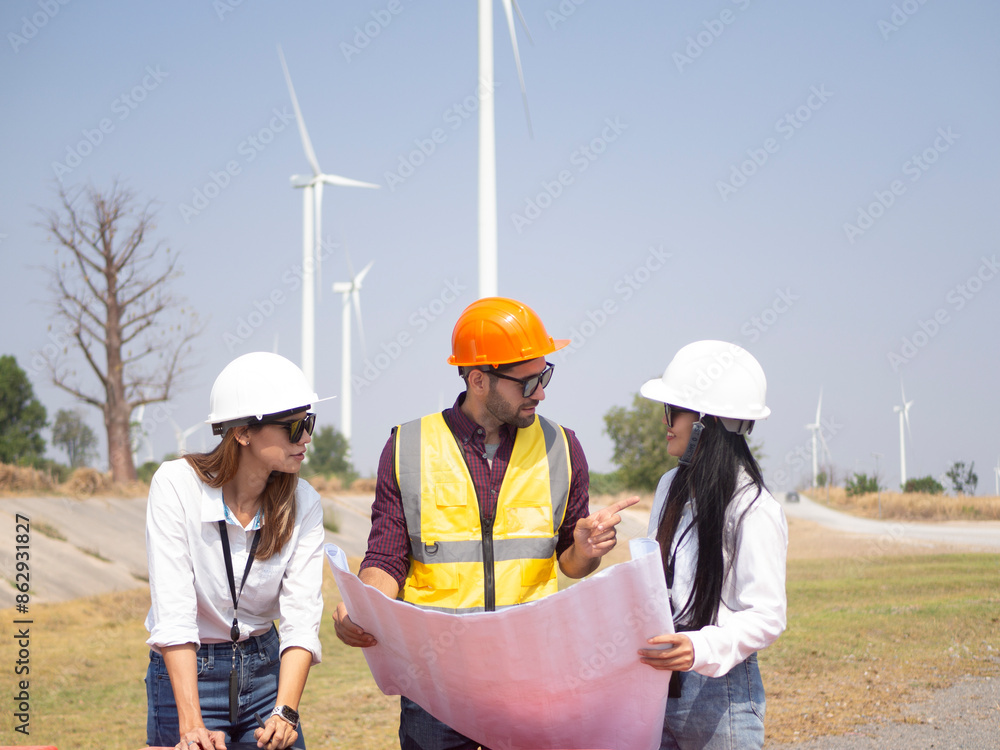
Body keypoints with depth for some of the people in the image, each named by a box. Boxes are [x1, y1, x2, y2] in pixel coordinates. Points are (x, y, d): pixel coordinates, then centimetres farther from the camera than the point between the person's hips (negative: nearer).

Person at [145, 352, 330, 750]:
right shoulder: (177, 483, -17)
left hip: (265, 669, 3)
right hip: (188, 673, -3)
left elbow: (302, 616, -14)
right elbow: (173, 611, -23)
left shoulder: (302, 504, -6)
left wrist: (285, 712, -29)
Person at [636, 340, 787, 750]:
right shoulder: (672, 487, 11)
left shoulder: (752, 509, -14)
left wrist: (701, 648, -30)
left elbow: (767, 616, -16)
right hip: (660, 682, 7)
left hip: (721, 689, -7)